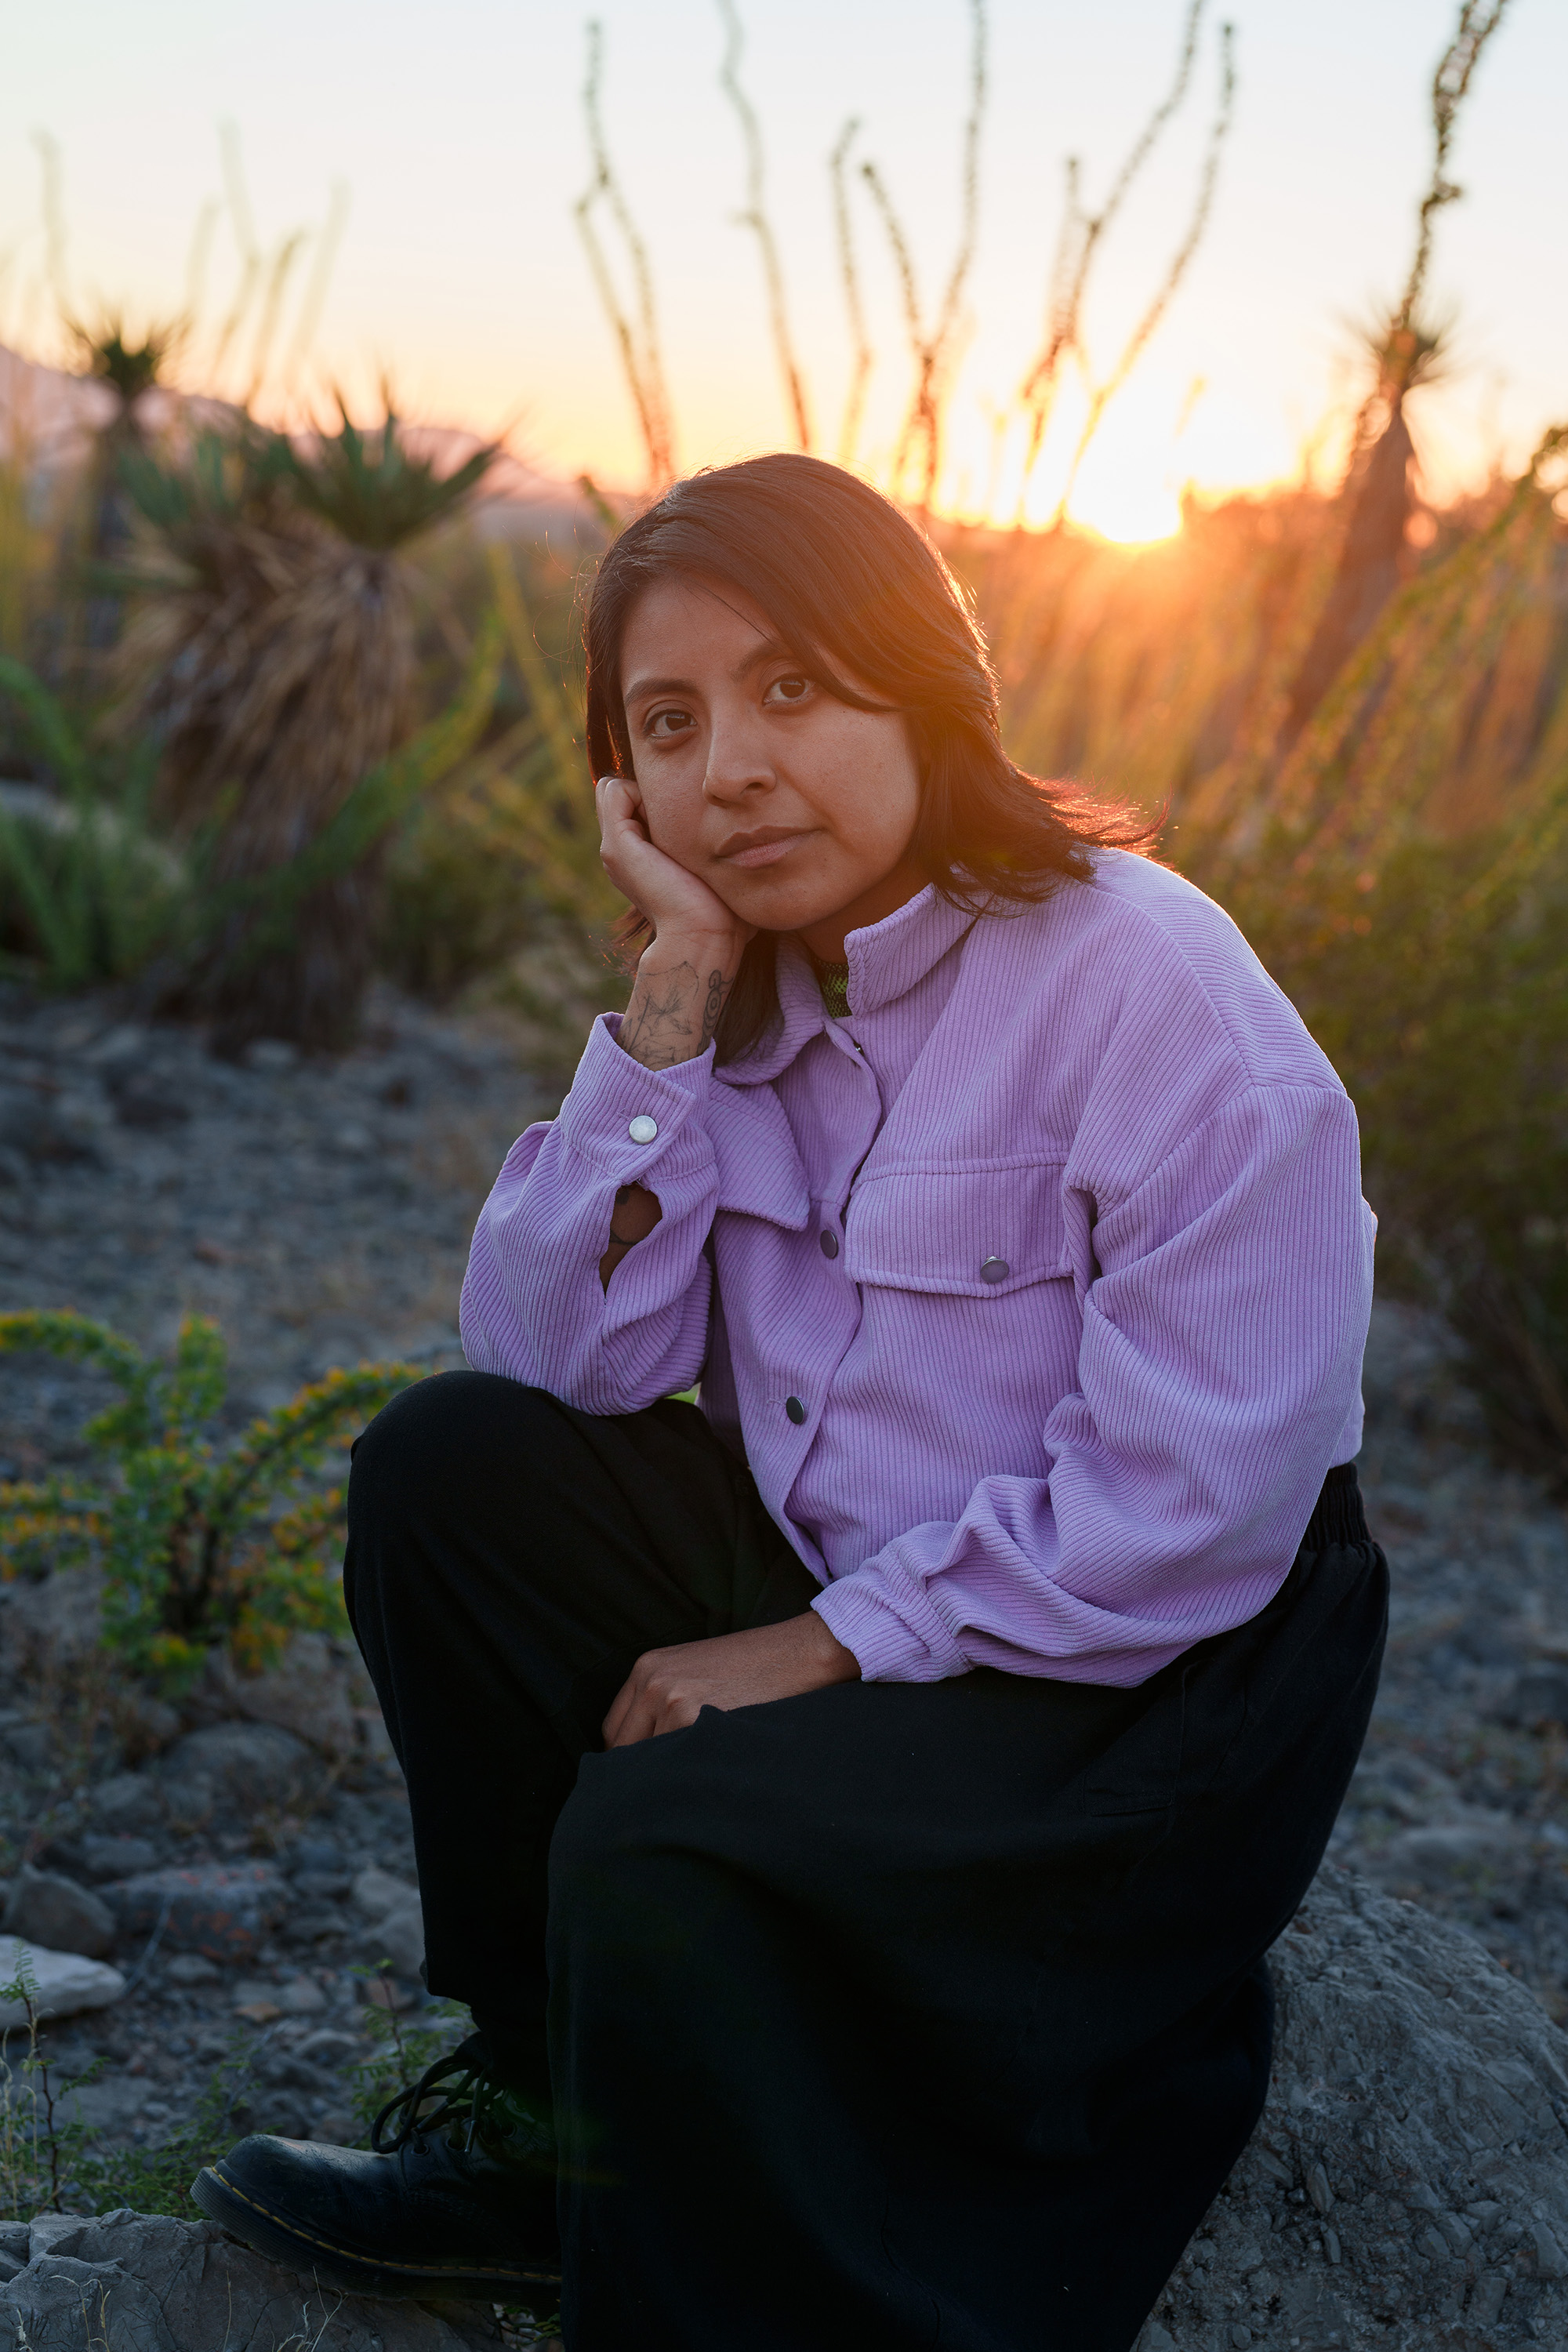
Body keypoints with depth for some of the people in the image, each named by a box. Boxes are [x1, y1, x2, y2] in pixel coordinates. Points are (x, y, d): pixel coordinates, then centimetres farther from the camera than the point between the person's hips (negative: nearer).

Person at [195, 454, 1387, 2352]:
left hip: (1145, 1689, -7)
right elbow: (556, 1356, -7)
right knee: (451, 1464, -5)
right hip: (818, 1588, 7)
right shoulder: (753, 990, 1)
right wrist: (675, 990, -15)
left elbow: (1194, 1518, -24)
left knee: (667, 1836, -28)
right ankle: (558, 2118, 6)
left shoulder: (1154, 995, -21)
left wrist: (826, 1651, -18)